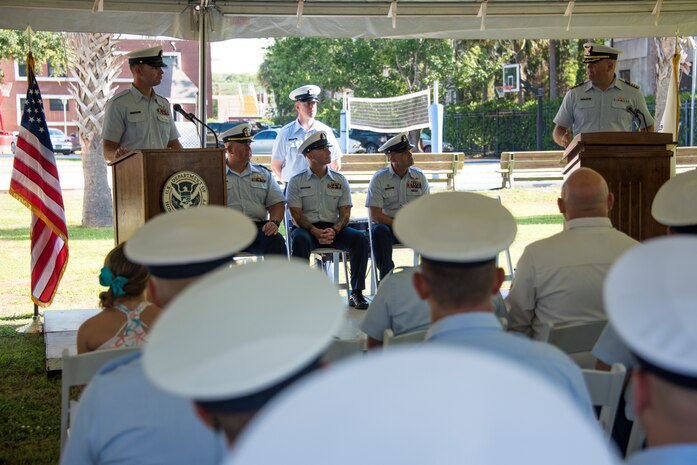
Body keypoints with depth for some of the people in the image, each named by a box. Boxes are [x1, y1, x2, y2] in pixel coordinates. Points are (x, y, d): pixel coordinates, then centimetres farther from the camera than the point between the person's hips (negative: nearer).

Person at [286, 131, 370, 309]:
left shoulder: (340, 180, 14)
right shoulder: (296, 181, 6)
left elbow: (345, 213, 7)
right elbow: (296, 215, -2)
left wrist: (334, 231, -15)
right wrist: (315, 232, -19)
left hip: (334, 229, 3)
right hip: (307, 228, -2)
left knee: (360, 239, -24)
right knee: (299, 240, -37)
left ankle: (356, 293, -19)